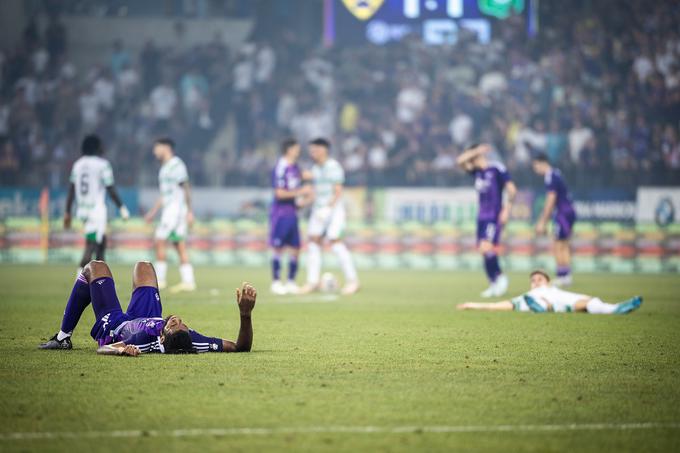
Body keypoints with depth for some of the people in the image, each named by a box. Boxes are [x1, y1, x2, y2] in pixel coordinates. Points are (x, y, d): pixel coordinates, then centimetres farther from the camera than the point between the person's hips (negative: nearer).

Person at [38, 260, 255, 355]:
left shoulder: (148, 342, -51)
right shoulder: (193, 342, -42)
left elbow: (102, 349, -47)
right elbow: (241, 346, -36)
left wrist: (121, 349, -68)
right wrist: (246, 313, -52)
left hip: (113, 326, -4)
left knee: (95, 267, 17)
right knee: (144, 266, 28)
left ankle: (63, 337, 30)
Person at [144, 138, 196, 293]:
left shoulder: (176, 165, -11)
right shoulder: (165, 167, 19)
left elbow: (185, 189, -15)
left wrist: (189, 212, -18)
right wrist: (153, 211, 28)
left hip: (176, 207, -9)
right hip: (169, 208, 9)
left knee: (160, 241, -10)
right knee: (180, 246, 5)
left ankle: (159, 279, -8)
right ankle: (188, 281, 4)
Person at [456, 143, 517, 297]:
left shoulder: (497, 169, -8)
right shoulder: (477, 171, 12)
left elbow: (511, 189, -11)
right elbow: (460, 161, 5)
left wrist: (506, 209, -16)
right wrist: (476, 151, -3)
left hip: (494, 216, -8)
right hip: (482, 216, 8)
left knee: (486, 247, -20)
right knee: (483, 250, 5)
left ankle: (500, 278, -5)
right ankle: (494, 284, 11)